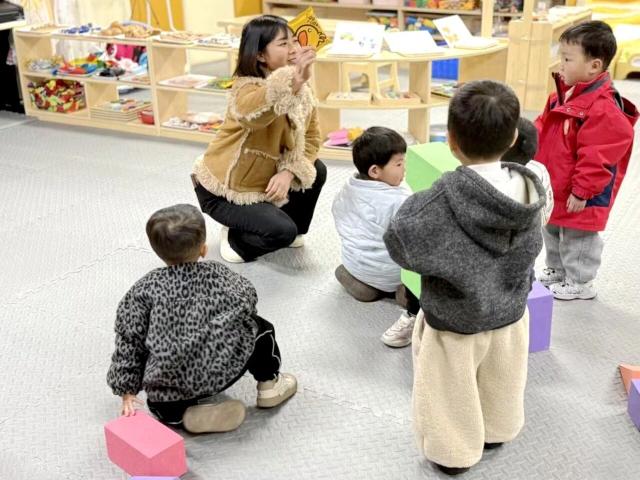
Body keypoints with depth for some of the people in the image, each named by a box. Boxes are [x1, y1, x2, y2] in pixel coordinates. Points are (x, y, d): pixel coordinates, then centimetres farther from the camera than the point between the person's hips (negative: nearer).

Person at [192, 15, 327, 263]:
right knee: (282, 232, -22)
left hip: (262, 180, 7)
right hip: (222, 188, -7)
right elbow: (252, 113, -51)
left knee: (316, 171, -7)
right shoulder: (245, 87, -27)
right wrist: (293, 82, -66)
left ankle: (292, 230, 15)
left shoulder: (302, 91, -5)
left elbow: (310, 137, -3)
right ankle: (235, 239, 7)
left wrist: (289, 172, -20)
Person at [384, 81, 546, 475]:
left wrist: (415, 204, -8)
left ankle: (455, 452, 38)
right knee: (499, 384, 29)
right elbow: (530, 249, 1)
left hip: (456, 319, -5)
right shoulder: (528, 188, -14)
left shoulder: (447, 198, -32)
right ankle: (496, 431, 52)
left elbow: (399, 243, -23)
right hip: (510, 311, 6)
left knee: (452, 392, 19)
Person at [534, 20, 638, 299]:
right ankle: (556, 271, 44)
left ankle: (580, 283, 25)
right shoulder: (563, 94, 2)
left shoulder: (602, 108, -27)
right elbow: (542, 132, 14)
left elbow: (596, 158, -27)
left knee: (577, 239, 8)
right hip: (554, 191, 10)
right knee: (552, 232, 25)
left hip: (578, 197, -9)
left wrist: (582, 192, -24)